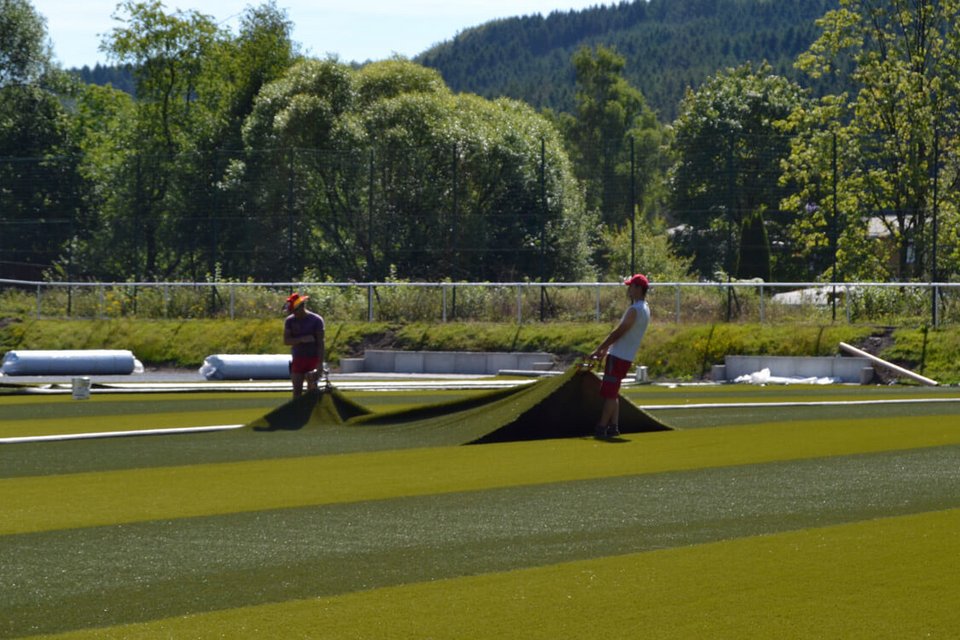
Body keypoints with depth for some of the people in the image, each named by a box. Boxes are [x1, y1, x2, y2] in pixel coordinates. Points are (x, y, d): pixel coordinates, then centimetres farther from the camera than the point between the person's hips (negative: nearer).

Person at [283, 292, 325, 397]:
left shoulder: (316, 320, -7)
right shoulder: (289, 321, 3)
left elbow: (320, 343, -9)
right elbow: (286, 340, -4)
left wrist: (320, 364, -16)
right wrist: (302, 339, -20)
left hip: (313, 359, -3)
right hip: (297, 360, 3)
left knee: (312, 390, -5)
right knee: (297, 391, 1)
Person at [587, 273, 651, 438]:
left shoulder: (634, 310, -18)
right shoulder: (644, 308, 13)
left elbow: (618, 333, -17)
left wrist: (599, 350, -9)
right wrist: (607, 348, 16)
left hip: (618, 357, -10)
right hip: (625, 357, 10)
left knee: (609, 393, -7)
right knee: (612, 393, 14)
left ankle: (601, 428, -6)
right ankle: (613, 426, 13)